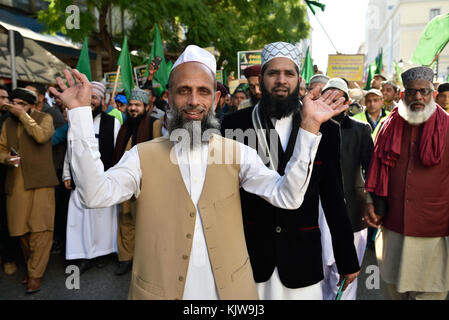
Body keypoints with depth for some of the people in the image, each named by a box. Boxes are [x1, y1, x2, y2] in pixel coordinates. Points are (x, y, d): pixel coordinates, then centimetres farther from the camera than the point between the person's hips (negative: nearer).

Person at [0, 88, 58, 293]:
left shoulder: (45, 118, 3)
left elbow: (41, 136, -16)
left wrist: (23, 115, -11)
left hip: (40, 181, -4)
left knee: (40, 229, -7)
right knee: (21, 229, 7)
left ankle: (35, 275, 1)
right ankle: (32, 265, 26)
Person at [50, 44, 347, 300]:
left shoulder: (238, 153, -4)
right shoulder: (143, 156, -6)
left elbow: (287, 197, -14)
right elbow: (96, 195, -19)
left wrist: (309, 127, -23)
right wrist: (81, 112, -23)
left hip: (230, 289, 1)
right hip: (160, 290, 0)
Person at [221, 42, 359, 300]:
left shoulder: (326, 129, 0)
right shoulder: (235, 124, -3)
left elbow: (334, 198, 4)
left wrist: (347, 259, 7)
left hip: (302, 258, 1)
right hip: (247, 253, 0)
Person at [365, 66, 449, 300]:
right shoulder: (390, 126, 4)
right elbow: (377, 170, 11)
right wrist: (375, 204, 1)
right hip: (393, 227, 3)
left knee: (428, 292, 8)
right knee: (394, 288, 17)